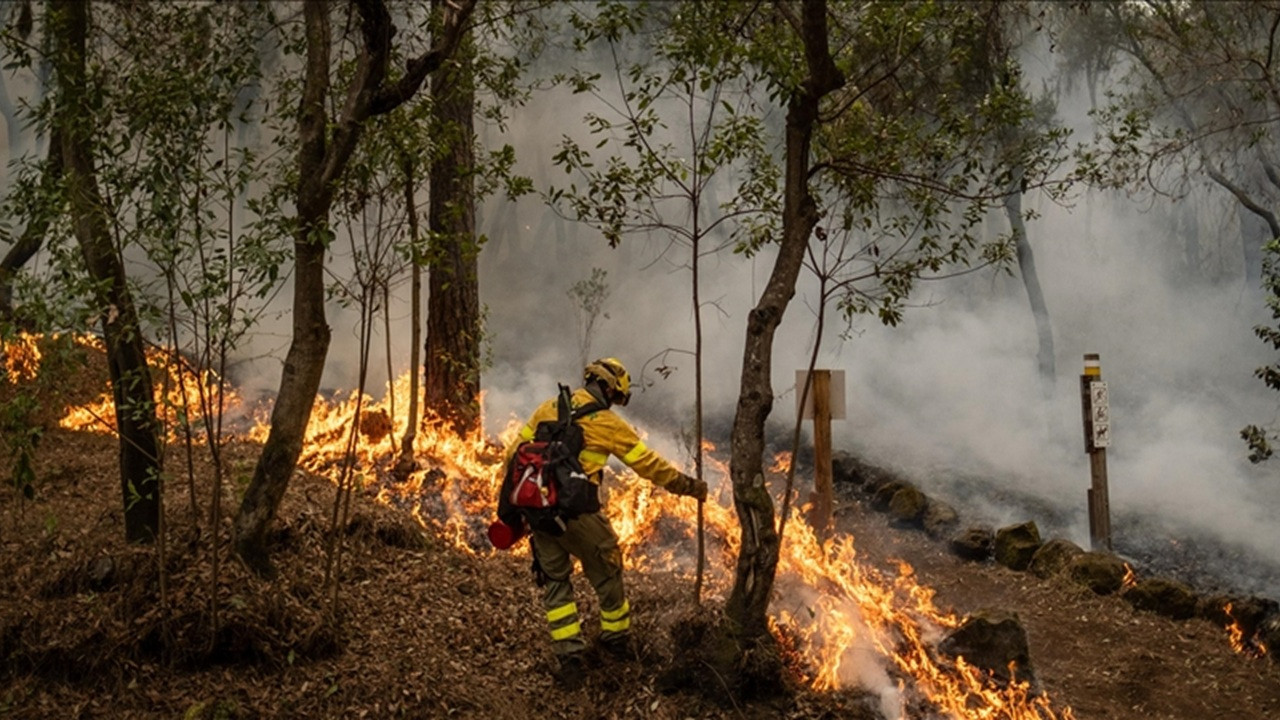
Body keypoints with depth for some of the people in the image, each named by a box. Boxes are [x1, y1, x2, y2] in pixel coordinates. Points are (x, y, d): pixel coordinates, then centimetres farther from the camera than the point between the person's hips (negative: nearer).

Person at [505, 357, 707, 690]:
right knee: (606, 573, 17)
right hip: (577, 512, -4)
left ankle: (569, 655, 8)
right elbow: (649, 464, 1)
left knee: (554, 580, 15)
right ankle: (617, 639, 32)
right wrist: (690, 486, 12)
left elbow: (515, 454, 11)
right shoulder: (608, 424, -3)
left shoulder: (548, 409, 10)